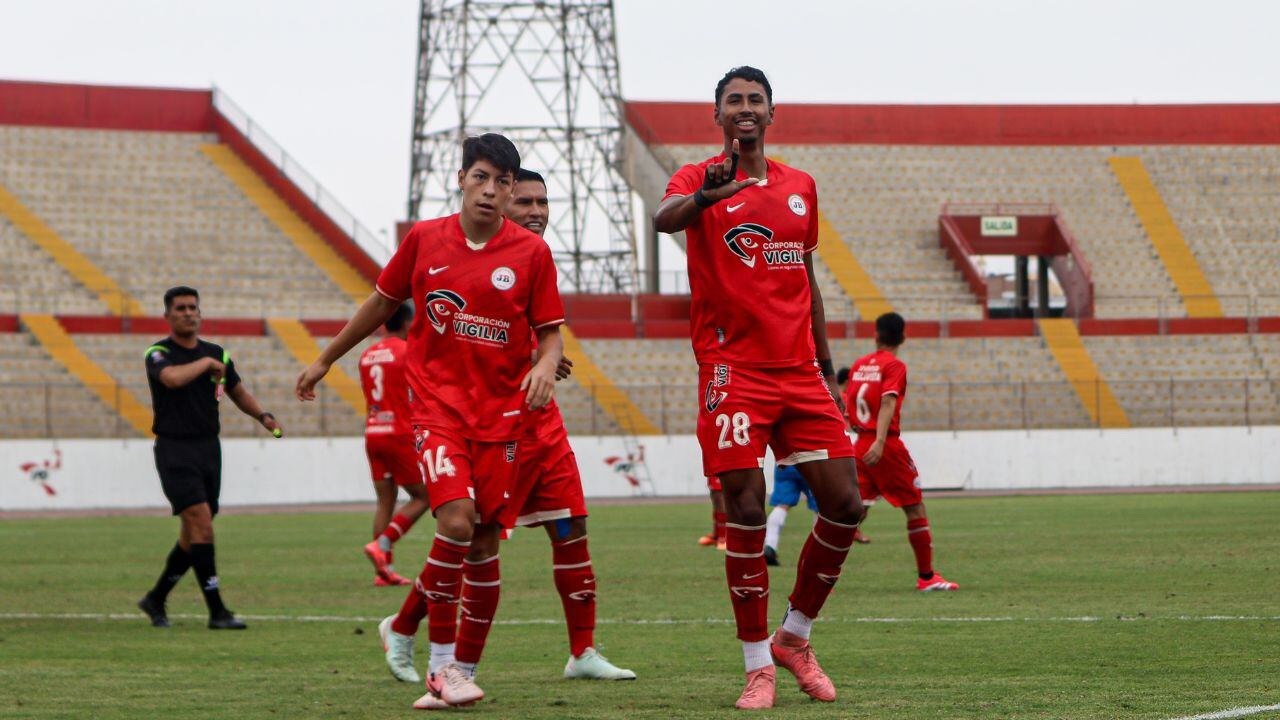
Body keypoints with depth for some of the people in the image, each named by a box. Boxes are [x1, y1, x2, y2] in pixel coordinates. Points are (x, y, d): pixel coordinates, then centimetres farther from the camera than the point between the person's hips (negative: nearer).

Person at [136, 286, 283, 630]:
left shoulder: (216, 353, 11)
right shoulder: (158, 353, -7)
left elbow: (237, 391, 22)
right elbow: (173, 378, -29)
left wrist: (263, 416, 5)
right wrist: (205, 363, -14)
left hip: (209, 447, 6)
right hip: (175, 450, -6)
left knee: (192, 536, 10)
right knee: (202, 523, -17)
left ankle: (156, 599, 28)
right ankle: (217, 612, -16)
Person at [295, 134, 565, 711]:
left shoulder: (531, 252, 0)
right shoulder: (424, 240, 2)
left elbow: (551, 332, 5)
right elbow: (382, 302, 17)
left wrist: (546, 366, -18)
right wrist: (325, 360, 25)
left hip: (501, 410, 1)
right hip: (435, 401, -1)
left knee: (485, 542, 2)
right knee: (456, 520, -21)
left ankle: (464, 668, 17)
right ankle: (440, 663, -10)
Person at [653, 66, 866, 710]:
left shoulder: (800, 187, 15)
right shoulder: (698, 180, -1)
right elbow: (663, 219, -25)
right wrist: (705, 196, -47)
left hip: (799, 371, 5)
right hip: (732, 372, -5)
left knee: (845, 506, 0)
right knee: (746, 516, -9)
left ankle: (794, 636, 18)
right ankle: (758, 665, 0)